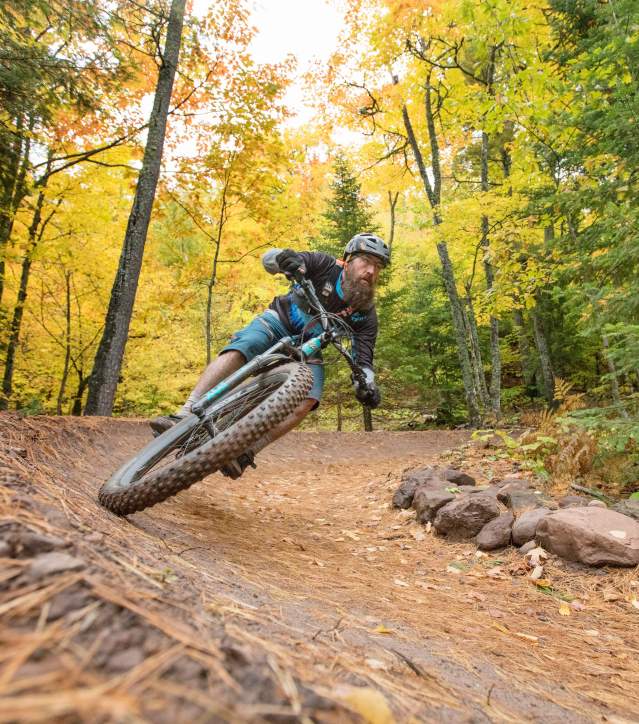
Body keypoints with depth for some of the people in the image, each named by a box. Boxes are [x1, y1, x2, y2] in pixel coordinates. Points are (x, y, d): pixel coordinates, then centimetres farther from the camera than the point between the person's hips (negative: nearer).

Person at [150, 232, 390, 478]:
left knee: (306, 402, -27)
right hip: (279, 322, -1)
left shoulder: (366, 313, -11)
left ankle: (245, 452, -25)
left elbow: (363, 358, -13)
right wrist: (283, 257, -44)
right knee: (236, 351, -32)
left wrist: (367, 384, -35)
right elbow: (268, 258, -20)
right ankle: (184, 416, -35)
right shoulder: (326, 265, -15)